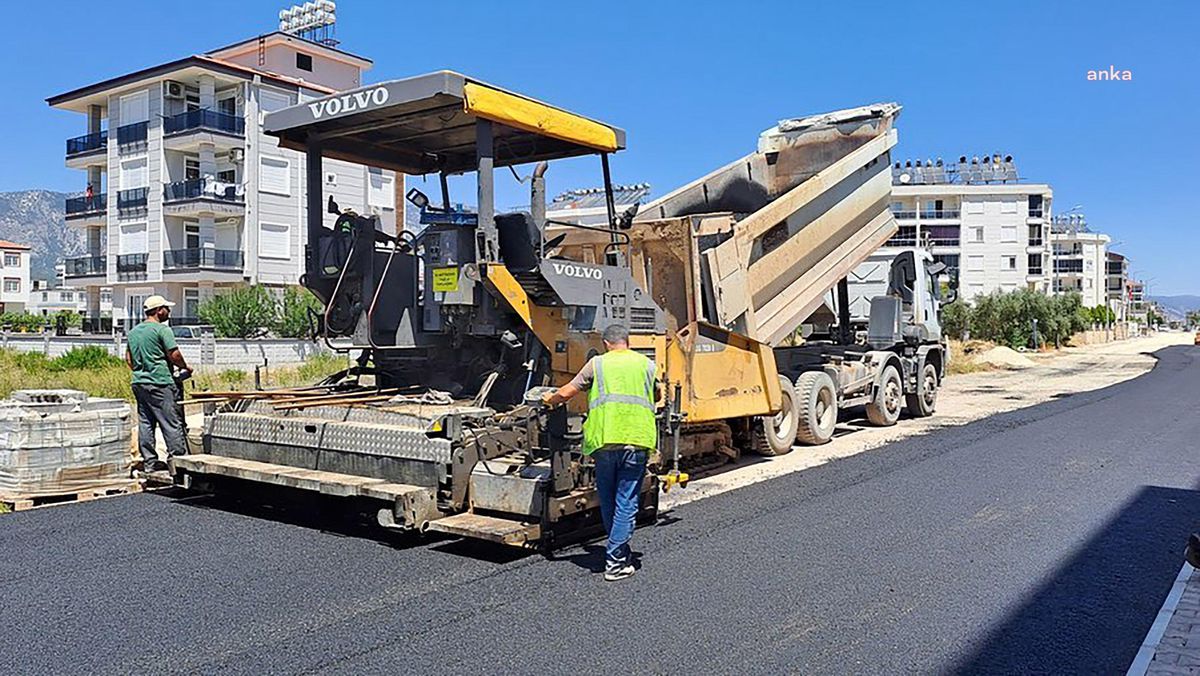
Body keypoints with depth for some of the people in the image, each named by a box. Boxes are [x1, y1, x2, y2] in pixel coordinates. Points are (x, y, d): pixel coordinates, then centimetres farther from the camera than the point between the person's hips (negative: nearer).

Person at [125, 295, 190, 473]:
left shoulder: (133, 331, 15)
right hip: (159, 383, -8)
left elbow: (128, 358, 19)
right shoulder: (162, 329, -9)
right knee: (172, 423, -4)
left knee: (145, 423, 10)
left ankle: (149, 461, 13)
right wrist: (185, 367, 3)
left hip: (139, 383, 8)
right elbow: (174, 355, -13)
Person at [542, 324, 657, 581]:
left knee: (608, 501, 16)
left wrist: (550, 399, 32)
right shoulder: (647, 365, 14)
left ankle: (620, 552, 28)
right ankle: (615, 562, 0)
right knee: (626, 502, 2)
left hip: (604, 439, 0)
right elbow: (657, 398, 32)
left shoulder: (598, 363, 9)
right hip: (637, 439, 0)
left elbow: (566, 393, 11)